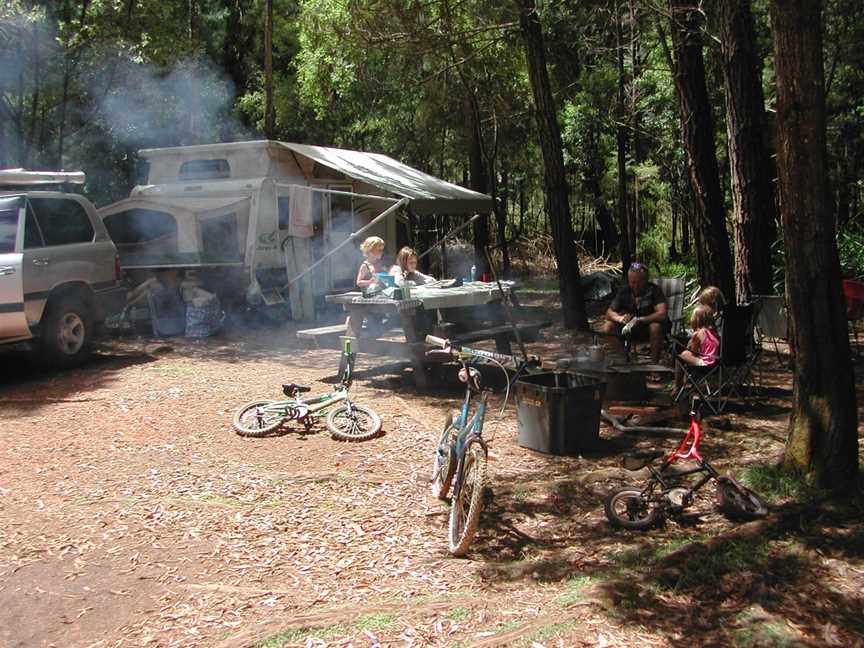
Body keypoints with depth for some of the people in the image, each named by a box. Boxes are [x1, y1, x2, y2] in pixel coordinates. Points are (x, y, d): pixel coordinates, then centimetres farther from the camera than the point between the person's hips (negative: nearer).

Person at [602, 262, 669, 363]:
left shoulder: (654, 290, -17)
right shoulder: (624, 292, -4)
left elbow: (662, 314, -30)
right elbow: (609, 312, -5)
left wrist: (639, 320, -39)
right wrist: (619, 318, -29)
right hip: (630, 329, 4)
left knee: (656, 327, -38)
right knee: (608, 327, -16)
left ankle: (654, 363, -21)